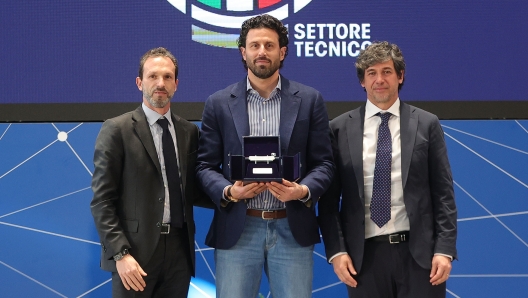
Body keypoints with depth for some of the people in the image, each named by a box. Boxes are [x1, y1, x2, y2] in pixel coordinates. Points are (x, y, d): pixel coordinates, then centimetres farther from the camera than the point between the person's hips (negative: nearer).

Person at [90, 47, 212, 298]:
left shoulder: (189, 132, 11)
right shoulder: (117, 130, -3)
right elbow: (102, 200, -7)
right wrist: (120, 253, -16)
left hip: (179, 249, 4)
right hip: (135, 250, -4)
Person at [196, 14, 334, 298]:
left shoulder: (309, 100, 5)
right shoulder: (219, 103, 5)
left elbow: (323, 162, 4)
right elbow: (205, 165, 5)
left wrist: (304, 190, -15)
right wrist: (228, 191, -14)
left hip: (292, 229, 0)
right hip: (237, 229, 0)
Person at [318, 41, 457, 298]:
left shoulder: (426, 124, 4)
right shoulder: (340, 129, 3)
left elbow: (443, 193, 2)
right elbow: (329, 198, 4)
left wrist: (444, 249, -5)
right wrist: (336, 251, -5)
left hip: (418, 253, 0)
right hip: (364, 255, 0)